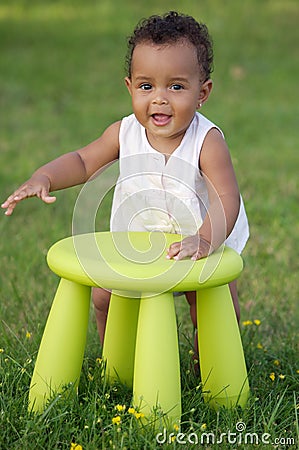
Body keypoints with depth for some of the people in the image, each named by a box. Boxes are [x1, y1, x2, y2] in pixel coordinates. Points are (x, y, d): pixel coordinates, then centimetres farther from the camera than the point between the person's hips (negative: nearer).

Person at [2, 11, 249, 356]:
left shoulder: (207, 141, -27)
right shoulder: (125, 133, -16)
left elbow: (227, 198, -36)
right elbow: (83, 162, -4)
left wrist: (205, 240, -53)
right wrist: (42, 178, -22)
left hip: (200, 248, -3)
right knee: (103, 296, 0)